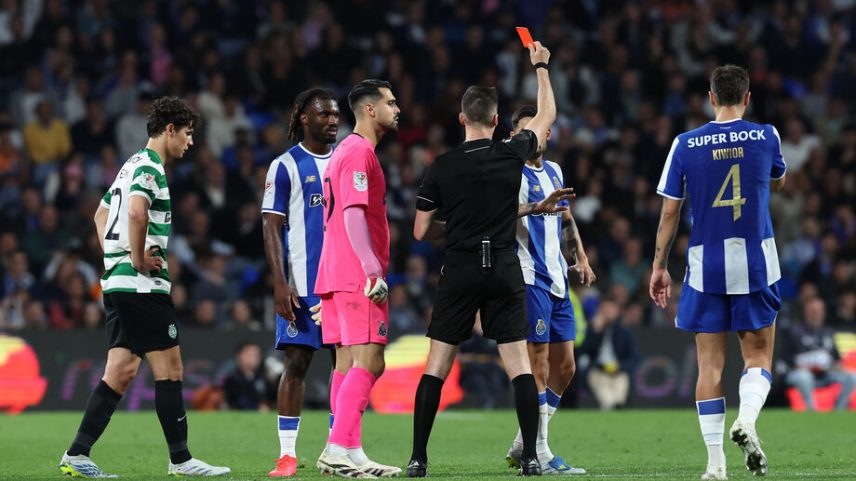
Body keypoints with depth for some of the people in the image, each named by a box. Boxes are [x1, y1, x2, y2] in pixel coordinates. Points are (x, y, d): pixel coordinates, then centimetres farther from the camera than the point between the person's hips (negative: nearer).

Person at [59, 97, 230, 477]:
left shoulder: (132, 165, 20)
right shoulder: (149, 168, -11)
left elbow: (101, 214, 31)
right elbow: (136, 213, -29)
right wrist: (138, 259, -18)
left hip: (116, 282, 10)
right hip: (142, 285, -10)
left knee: (122, 370, 6)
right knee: (169, 369, -5)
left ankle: (76, 455, 2)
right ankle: (180, 460, -3)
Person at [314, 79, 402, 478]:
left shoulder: (346, 151, 20)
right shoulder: (359, 153, -11)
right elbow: (353, 214, -19)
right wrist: (373, 271, -22)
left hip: (338, 276, 10)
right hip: (358, 277, -10)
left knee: (348, 363, 7)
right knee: (368, 363, -13)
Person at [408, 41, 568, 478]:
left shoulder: (441, 168, -3)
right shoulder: (512, 155, -2)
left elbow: (421, 231, 1)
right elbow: (546, 116, 18)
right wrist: (541, 67, 28)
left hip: (459, 271, 0)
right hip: (505, 271, 0)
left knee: (437, 364, 4)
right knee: (519, 364, 2)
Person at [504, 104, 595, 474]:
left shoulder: (553, 171, 16)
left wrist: (581, 257, 21)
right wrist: (538, 207, -42)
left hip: (557, 278, 8)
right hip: (529, 277, -8)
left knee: (564, 368, 9)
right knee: (538, 367, -10)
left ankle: (522, 447, 17)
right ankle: (538, 453, -7)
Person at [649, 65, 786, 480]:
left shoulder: (685, 145, -2)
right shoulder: (766, 137, -1)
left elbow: (669, 212, 1)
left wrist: (659, 267, 9)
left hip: (705, 265, 0)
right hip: (756, 265, 0)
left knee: (710, 363, 4)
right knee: (758, 356, 9)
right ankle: (747, 419, -19)